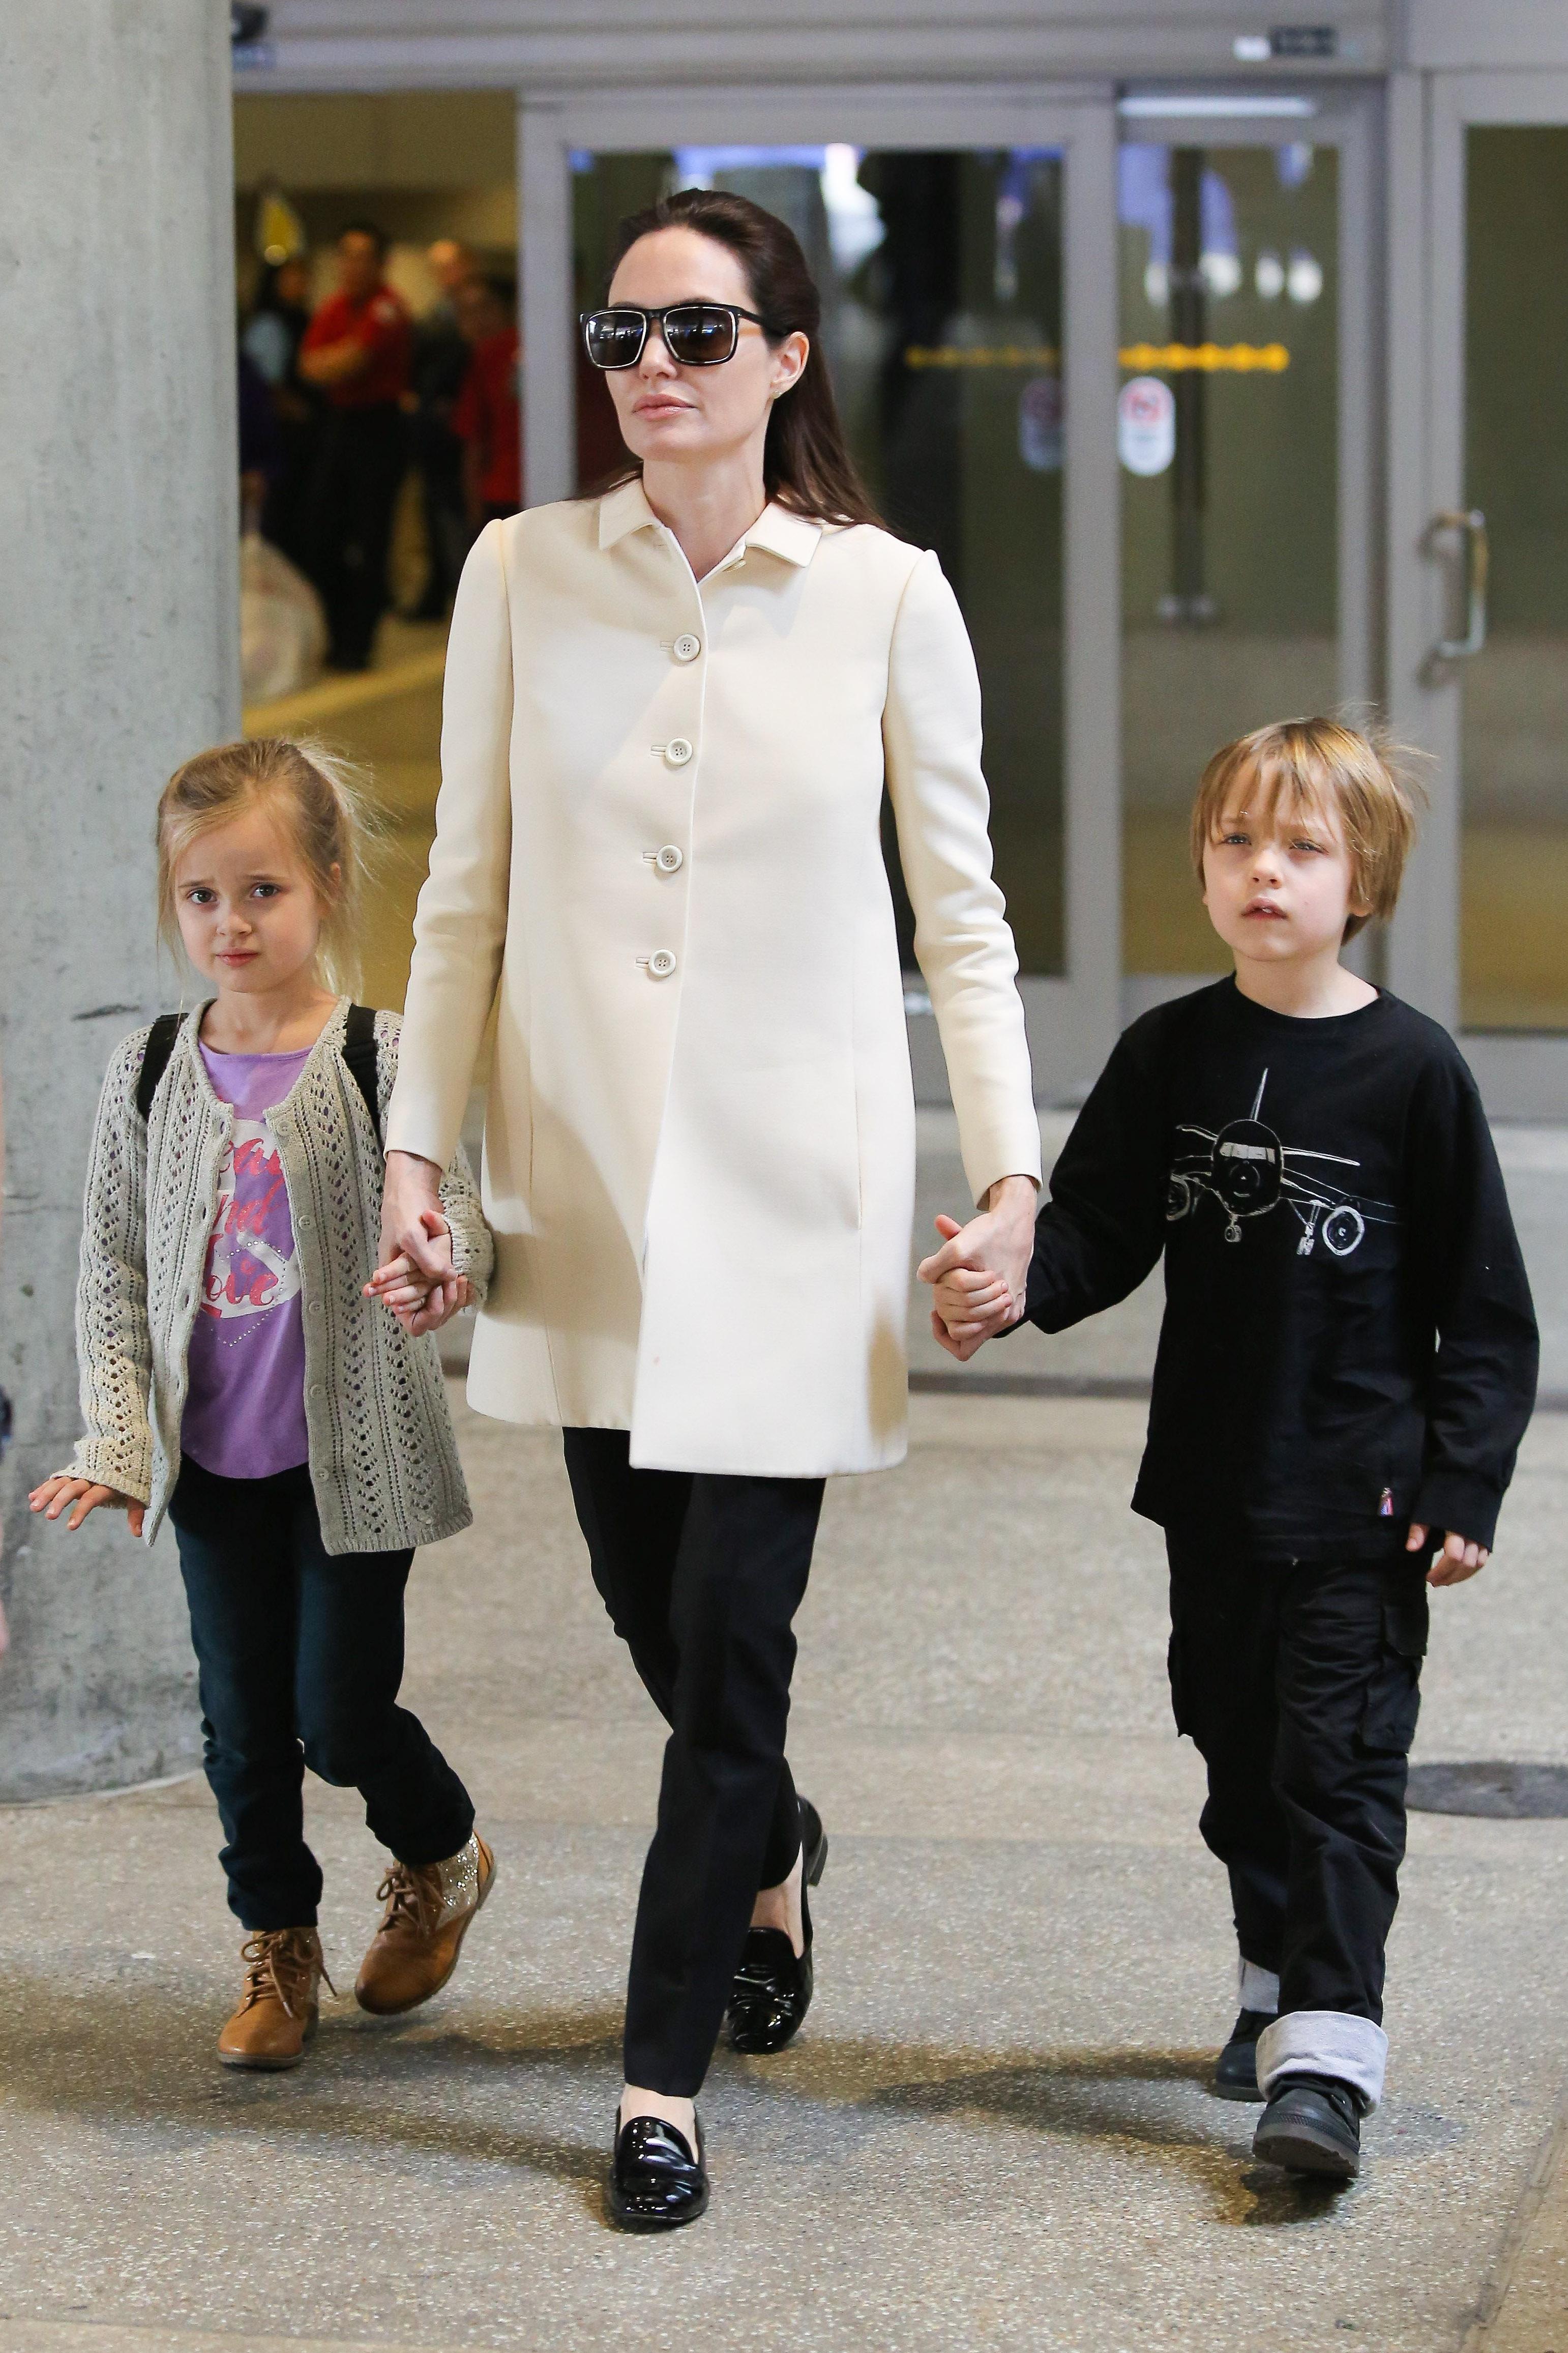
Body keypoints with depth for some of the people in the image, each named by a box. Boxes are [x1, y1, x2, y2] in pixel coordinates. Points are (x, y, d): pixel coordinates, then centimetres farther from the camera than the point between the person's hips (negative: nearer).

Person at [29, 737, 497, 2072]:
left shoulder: (381, 1058, -10)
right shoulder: (152, 1074, 1)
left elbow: (452, 1227, -14)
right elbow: (113, 1270, 6)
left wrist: (445, 1270, -39)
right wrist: (119, 1443, -2)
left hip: (355, 1451, -3)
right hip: (213, 1459, 3)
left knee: (340, 1713, 0)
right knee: (244, 1720, 9)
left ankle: (444, 1858, 30)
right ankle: (279, 1948, 27)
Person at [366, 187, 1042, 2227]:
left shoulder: (885, 598, -3)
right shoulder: (523, 574, 2)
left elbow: (962, 908, 3)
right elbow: (465, 891, 6)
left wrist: (1011, 1165, -3)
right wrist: (416, 1147, 2)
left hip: (791, 1187, -2)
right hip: (583, 1180, 2)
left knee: (731, 1634, -3)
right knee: (648, 1601, 12)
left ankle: (664, 2079, 9)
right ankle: (770, 1856, 45)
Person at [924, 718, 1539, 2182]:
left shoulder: (1411, 1070, -7)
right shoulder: (1171, 1055, 3)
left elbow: (1483, 1303, -4)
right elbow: (1099, 1233, 2)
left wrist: (1464, 1481, -9)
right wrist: (1005, 1287, -19)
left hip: (1360, 1502, -4)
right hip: (1212, 1485, 5)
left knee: (1339, 1760, -7)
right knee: (1238, 1748, 15)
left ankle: (1324, 2057, -10)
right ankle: (1282, 1977, 33)